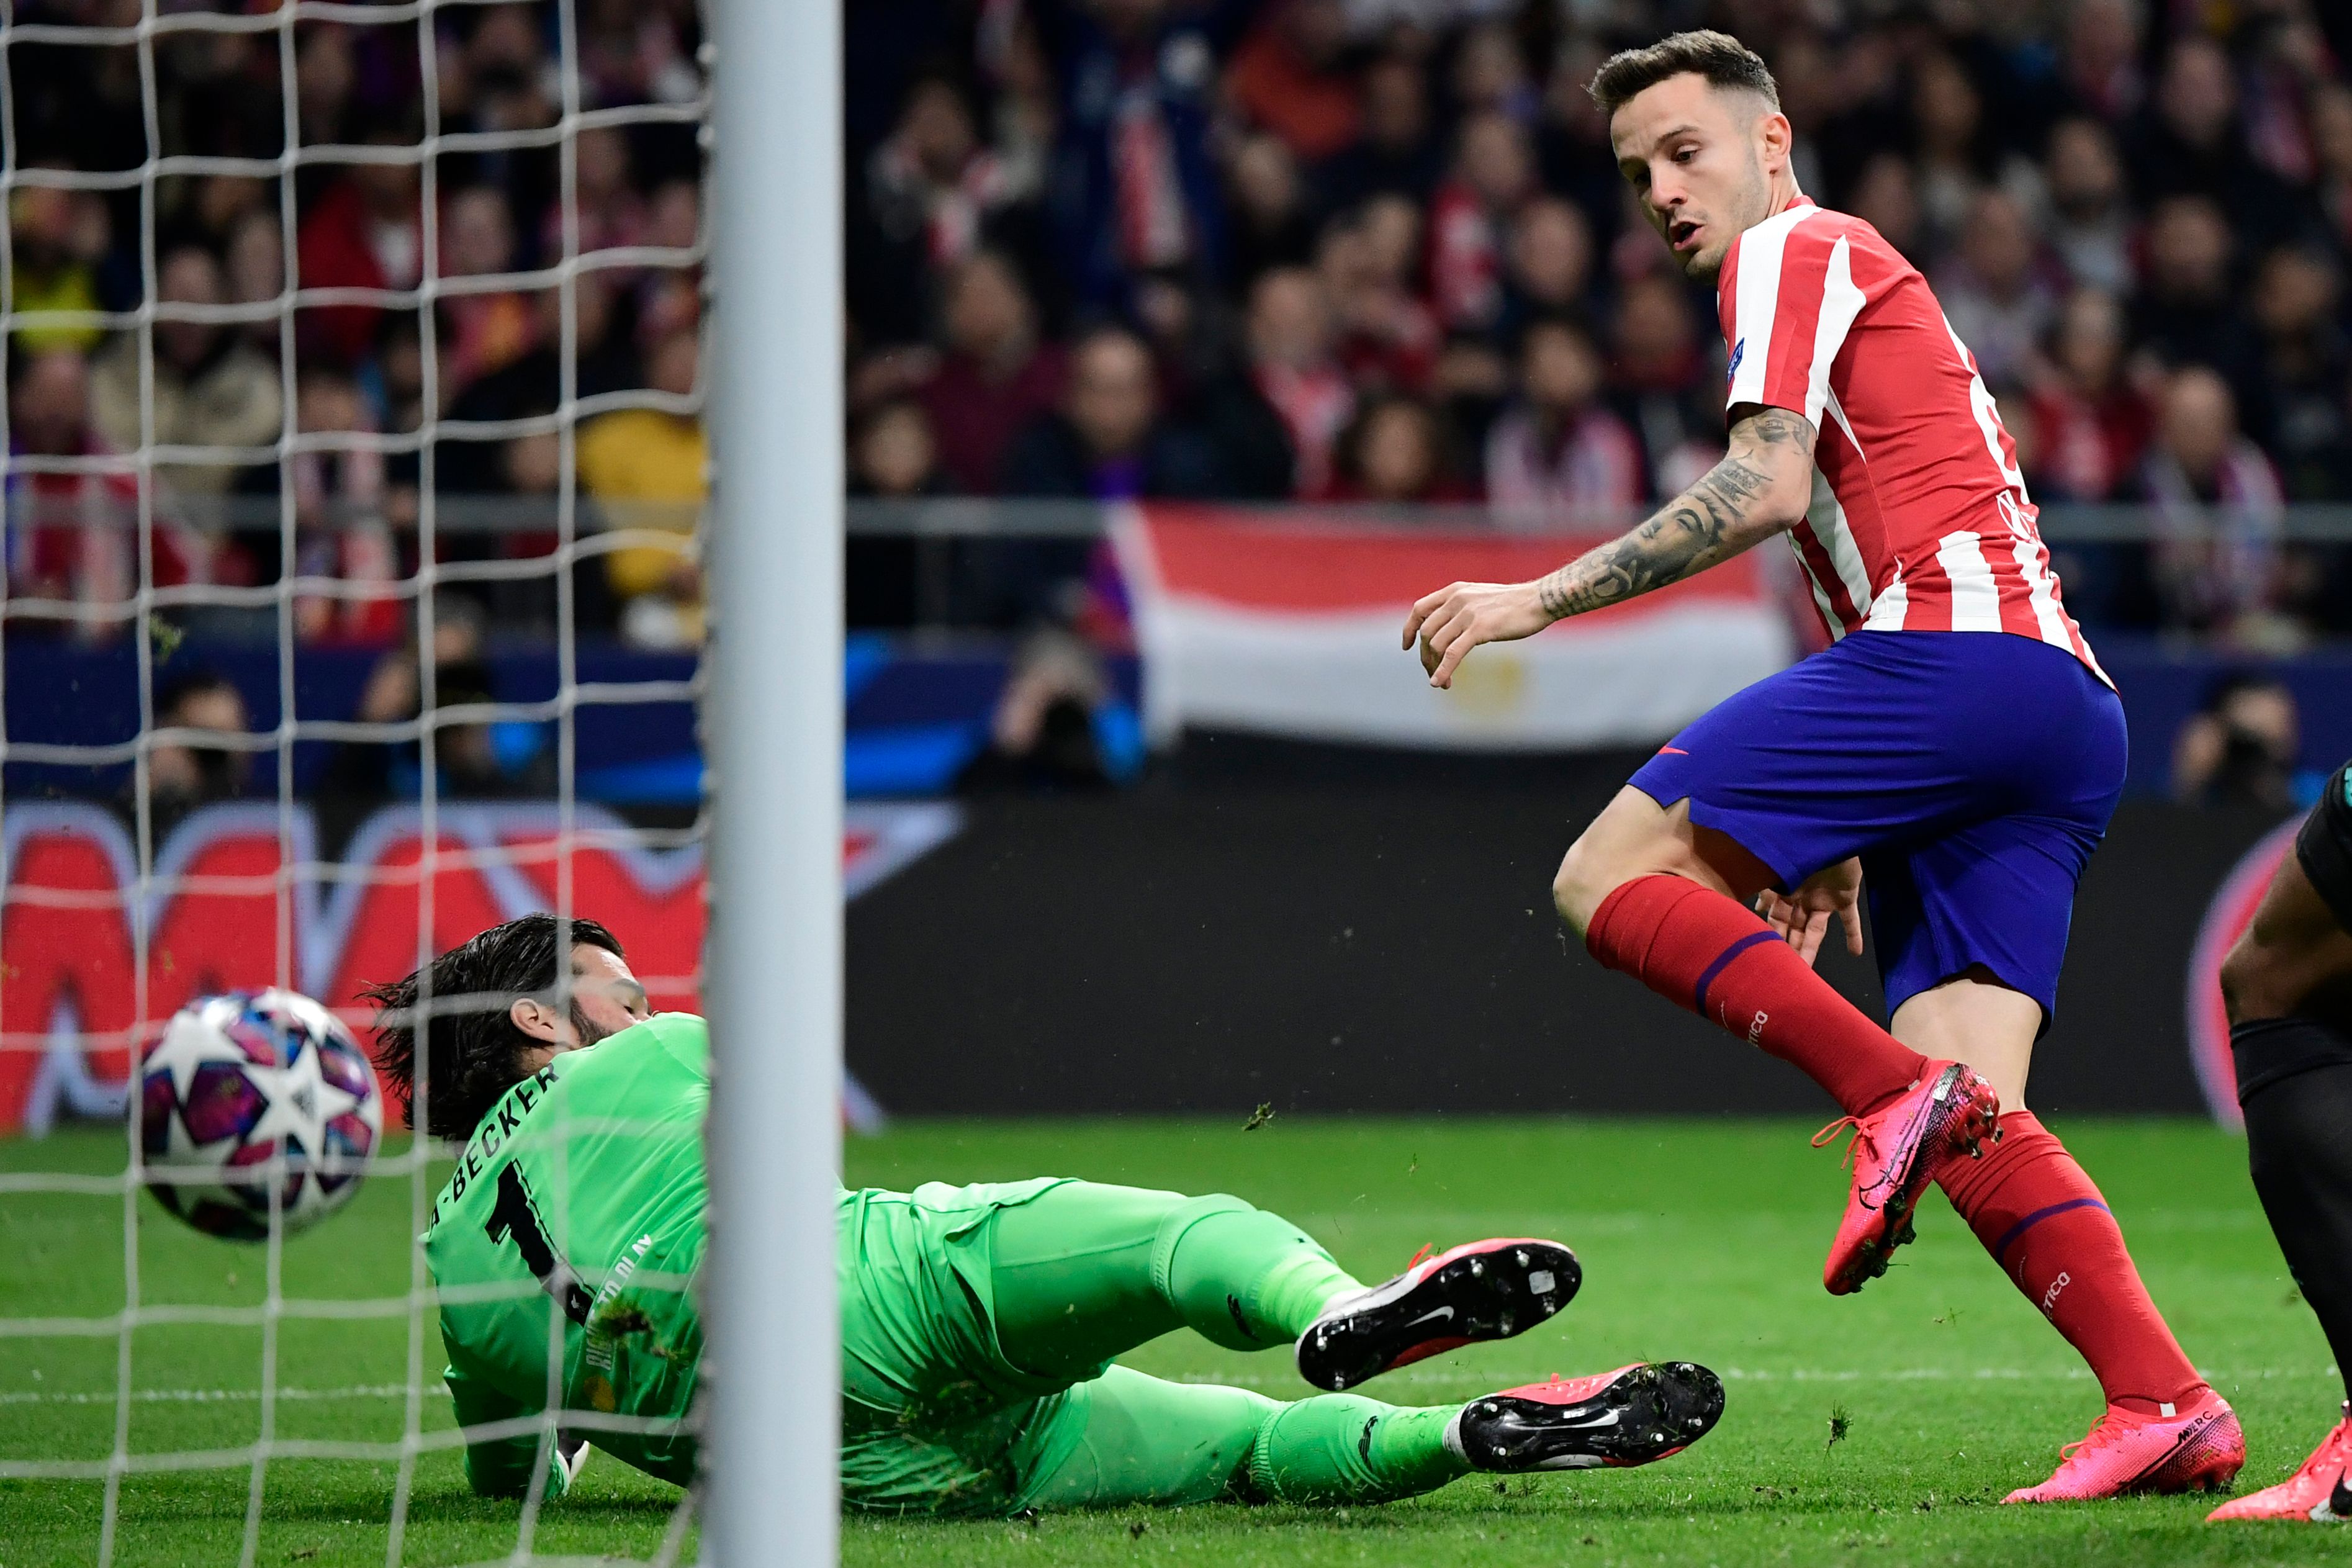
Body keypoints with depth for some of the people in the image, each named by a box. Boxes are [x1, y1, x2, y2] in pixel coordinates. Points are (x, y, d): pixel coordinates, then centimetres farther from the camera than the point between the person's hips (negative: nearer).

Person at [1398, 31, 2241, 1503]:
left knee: (1611, 872, -9)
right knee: (1971, 1126, -1)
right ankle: (2167, 1405, -17)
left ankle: (1897, 1099, -23)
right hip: (2069, 722, 9)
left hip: (1957, 653, -9)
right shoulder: (1858, 280, 34)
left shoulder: (1797, 251, 5)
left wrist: (1539, 599, -9)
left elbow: (1768, 490, -10)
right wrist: (1835, 832, 32)